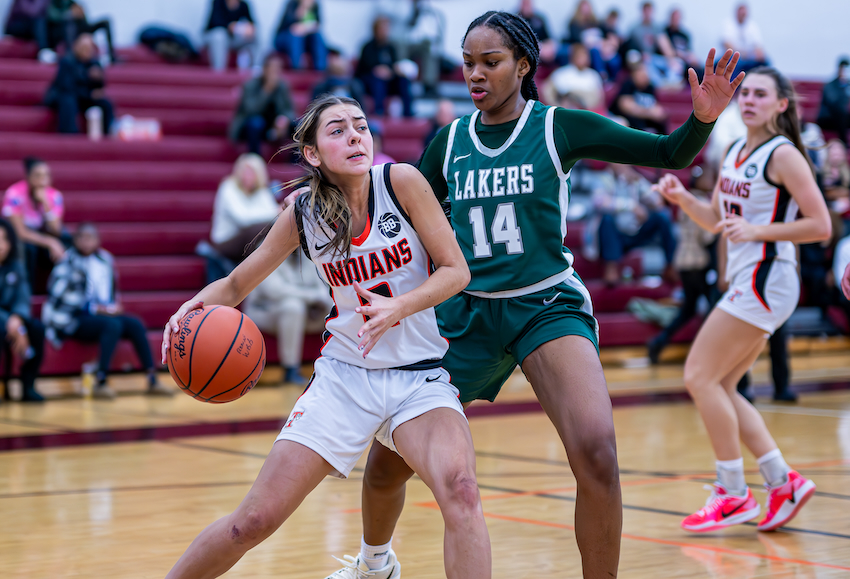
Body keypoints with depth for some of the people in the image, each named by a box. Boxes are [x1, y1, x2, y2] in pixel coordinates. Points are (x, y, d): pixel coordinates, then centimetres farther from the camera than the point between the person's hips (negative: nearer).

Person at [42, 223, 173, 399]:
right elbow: (60, 293, -15)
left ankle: (152, 380, -19)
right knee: (113, 325, -32)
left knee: (135, 324, -16)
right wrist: (99, 309, -18)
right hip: (72, 320, -6)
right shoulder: (69, 261, -7)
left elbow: (111, 291, 22)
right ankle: (100, 382, -37)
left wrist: (113, 306, -2)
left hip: (102, 314, 6)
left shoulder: (105, 259, 12)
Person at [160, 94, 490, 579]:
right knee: (255, 520, -3)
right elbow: (236, 285, 8)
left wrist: (398, 308, -25)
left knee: (460, 489, -31)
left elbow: (456, 270, -8)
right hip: (345, 373, 1)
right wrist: (195, 306, -14)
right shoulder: (303, 214, -3)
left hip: (420, 376, -1)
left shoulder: (401, 182, -10)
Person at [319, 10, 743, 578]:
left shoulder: (558, 127, -6)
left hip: (548, 305, -3)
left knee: (596, 454, -28)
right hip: (467, 311, 3)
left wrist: (703, 118, -24)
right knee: (386, 462, 7)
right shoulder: (449, 141, 3)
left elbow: (669, 155, -6)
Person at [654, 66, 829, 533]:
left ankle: (734, 494, -2)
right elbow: (715, 219, 23)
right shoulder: (734, 152, 15)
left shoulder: (783, 154, -10)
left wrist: (756, 230, -20)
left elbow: (820, 226, -13)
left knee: (700, 376, -10)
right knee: (719, 387, 8)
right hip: (744, 281, 9)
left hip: (765, 280, -9)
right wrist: (682, 198, 5)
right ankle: (784, 482, 14)